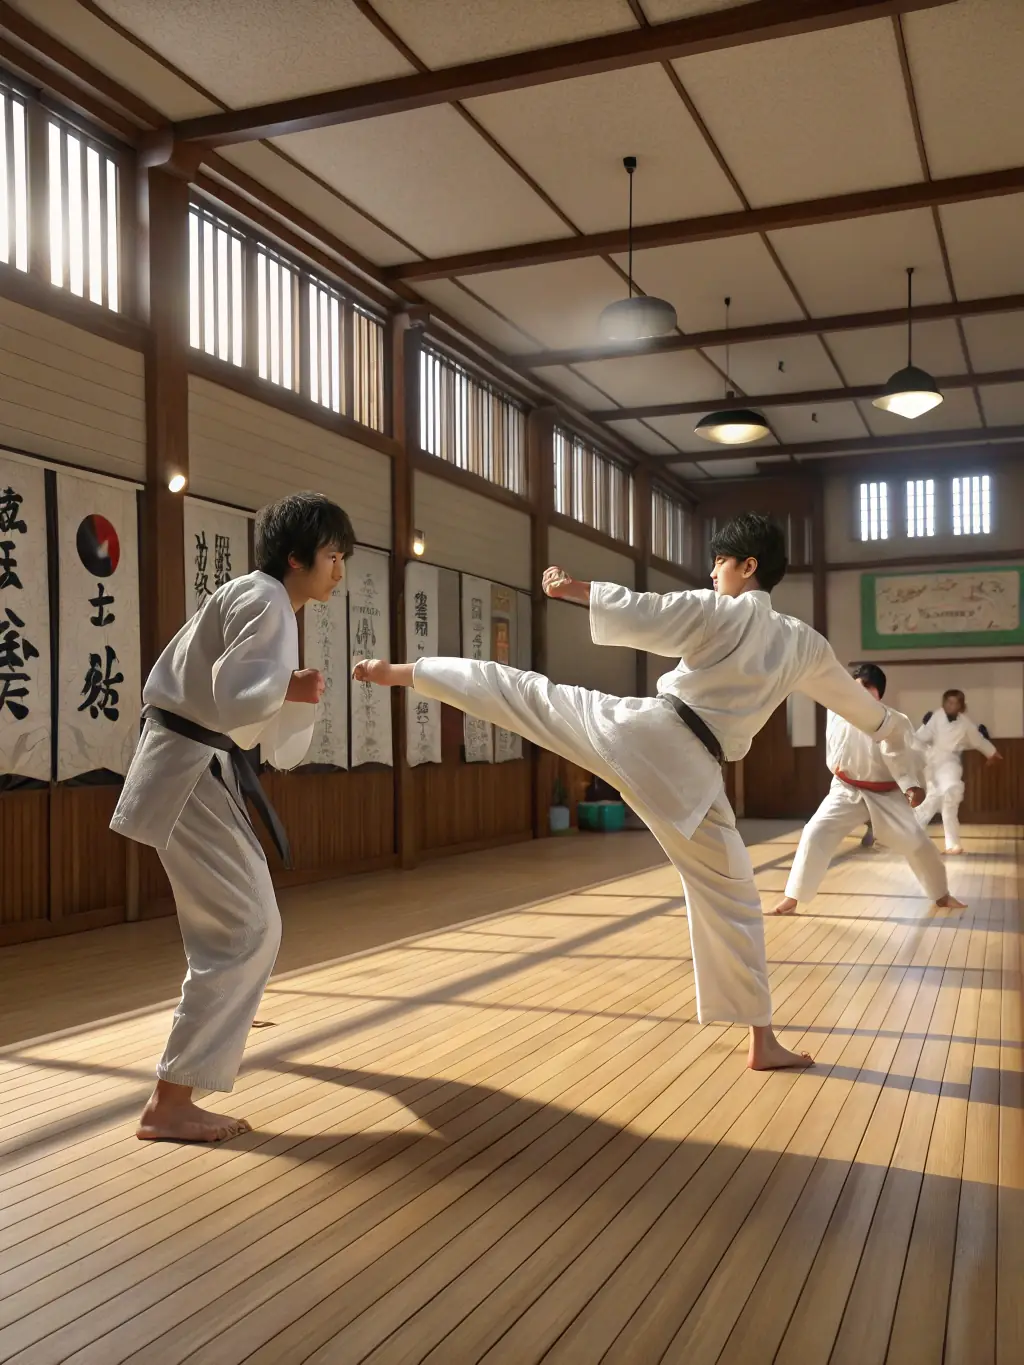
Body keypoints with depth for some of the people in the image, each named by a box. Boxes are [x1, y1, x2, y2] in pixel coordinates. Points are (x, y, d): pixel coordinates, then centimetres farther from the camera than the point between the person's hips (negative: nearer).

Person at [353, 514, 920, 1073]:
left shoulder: (722, 611, 2)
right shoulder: (805, 644, 16)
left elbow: (640, 616, -12)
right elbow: (856, 699, 34)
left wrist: (574, 588, -2)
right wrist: (897, 732, 54)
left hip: (639, 731, -3)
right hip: (691, 776, 3)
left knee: (526, 692, 11)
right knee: (731, 903, 12)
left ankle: (401, 672, 18)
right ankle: (761, 1042, 18)